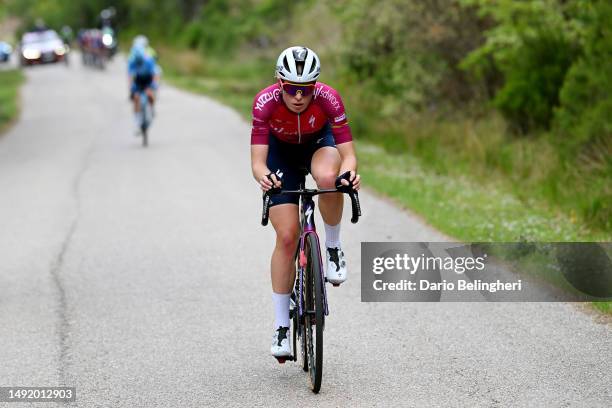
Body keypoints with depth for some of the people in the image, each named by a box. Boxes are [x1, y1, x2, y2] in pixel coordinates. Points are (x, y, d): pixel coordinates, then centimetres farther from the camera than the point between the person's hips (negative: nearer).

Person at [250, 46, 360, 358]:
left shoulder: (328, 98, -33)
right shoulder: (265, 102, -33)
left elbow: (348, 154, -33)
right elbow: (257, 161, -35)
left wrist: (349, 173, -56)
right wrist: (263, 176, -58)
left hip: (319, 142, 0)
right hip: (281, 151, 0)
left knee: (327, 178, -39)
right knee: (287, 237, -10)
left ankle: (333, 247, -11)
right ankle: (281, 326, 2)